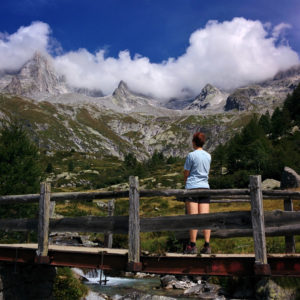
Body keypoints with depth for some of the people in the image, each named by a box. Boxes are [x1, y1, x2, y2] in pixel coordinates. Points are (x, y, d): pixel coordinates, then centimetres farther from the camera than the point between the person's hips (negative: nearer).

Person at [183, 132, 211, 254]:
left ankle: (192, 246, -4)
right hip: (205, 187, 5)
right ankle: (207, 246, 2)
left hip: (192, 187, -5)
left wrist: (186, 183, 17)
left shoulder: (191, 155, -6)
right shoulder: (208, 156, 11)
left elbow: (186, 173, -3)